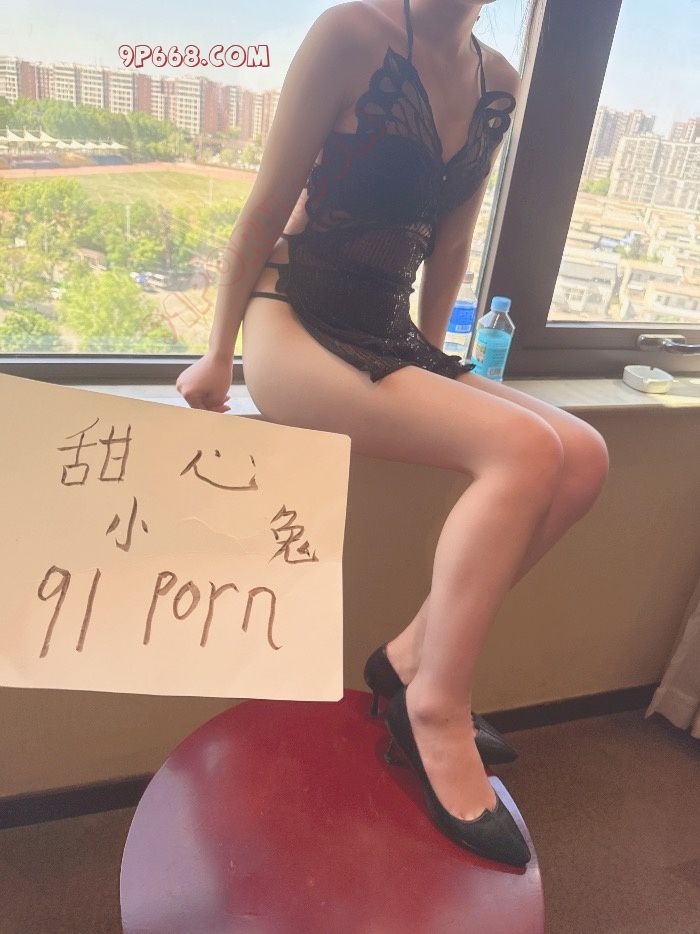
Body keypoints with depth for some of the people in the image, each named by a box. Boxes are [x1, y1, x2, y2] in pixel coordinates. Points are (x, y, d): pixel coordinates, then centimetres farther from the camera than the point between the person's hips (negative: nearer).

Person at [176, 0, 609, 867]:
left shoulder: (498, 81, 12)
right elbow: (266, 208, -6)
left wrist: (430, 351, 18)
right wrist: (217, 356, -2)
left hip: (386, 338, 7)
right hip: (294, 329, -6)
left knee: (583, 455, -11)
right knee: (525, 451, -25)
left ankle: (418, 652, -5)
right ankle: (436, 708, -14)